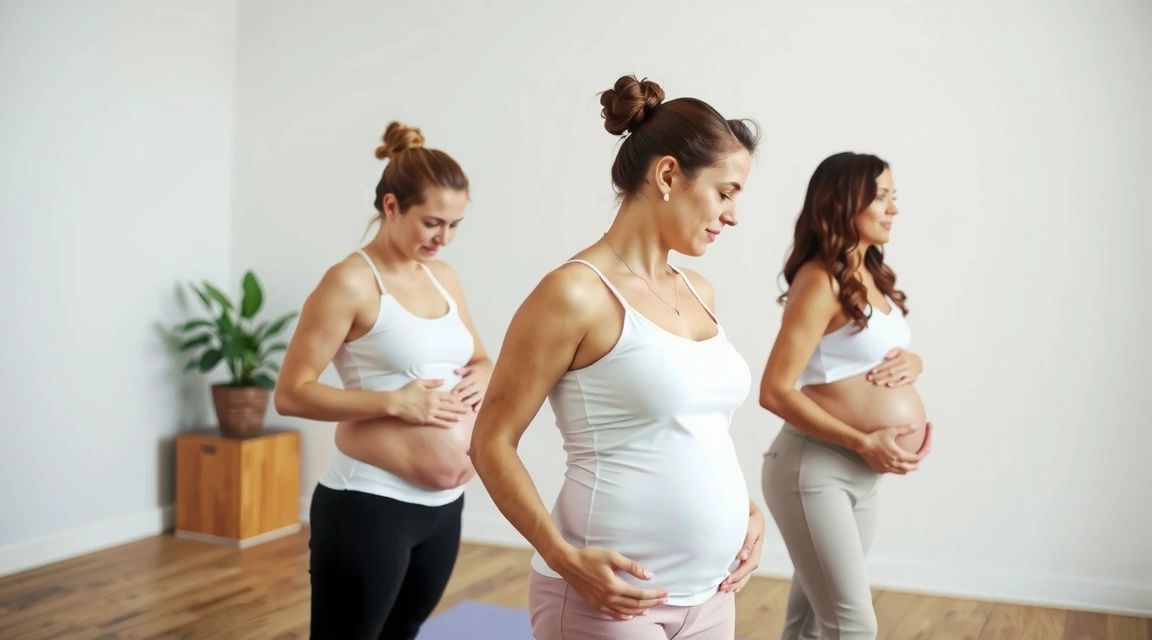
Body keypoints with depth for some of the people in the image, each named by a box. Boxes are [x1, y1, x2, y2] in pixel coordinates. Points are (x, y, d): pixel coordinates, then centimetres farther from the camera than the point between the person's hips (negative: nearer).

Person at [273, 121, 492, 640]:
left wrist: (481, 377, -1)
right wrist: (394, 402, -22)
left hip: (443, 506, 7)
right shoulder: (352, 281, -12)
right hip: (369, 505, -7)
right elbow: (291, 393, -14)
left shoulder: (443, 277, 9)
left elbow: (481, 357, 22)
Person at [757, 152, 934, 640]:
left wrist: (912, 362, -2)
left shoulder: (870, 275, 10)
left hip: (860, 473, 8)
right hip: (813, 469, -8)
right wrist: (864, 443, -20)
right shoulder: (820, 280, -15)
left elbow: (894, 351, 22)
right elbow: (775, 392, -20)